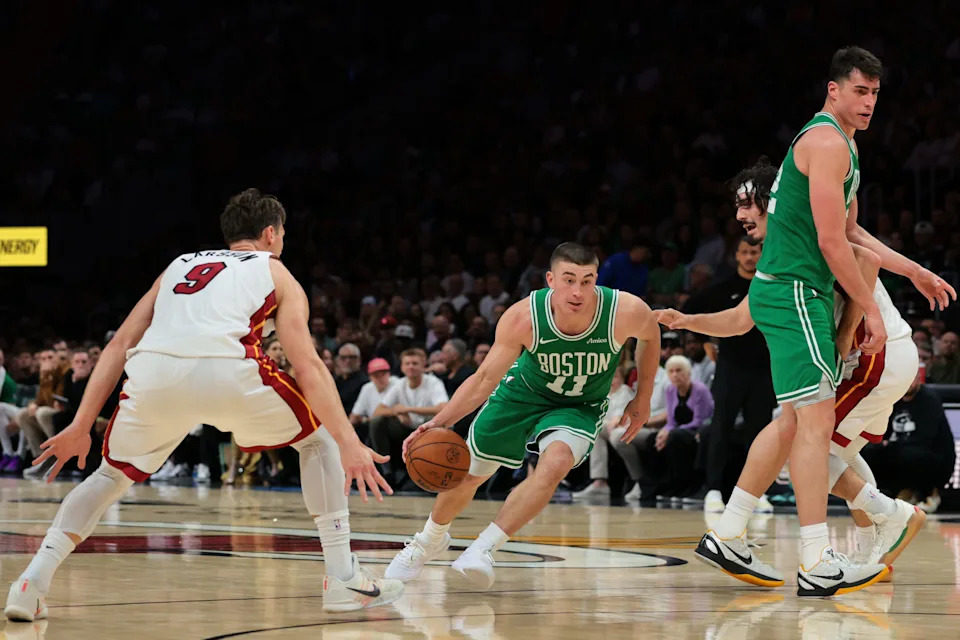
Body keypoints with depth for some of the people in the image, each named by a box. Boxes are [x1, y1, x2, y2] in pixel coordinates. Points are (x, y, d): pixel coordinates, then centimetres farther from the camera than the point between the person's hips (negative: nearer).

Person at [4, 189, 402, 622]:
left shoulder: (179, 266, 35)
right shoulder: (276, 276, 25)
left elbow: (119, 346, 27)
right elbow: (308, 366, 10)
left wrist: (81, 427, 27)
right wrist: (349, 445, 5)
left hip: (153, 372, 4)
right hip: (227, 372, -3)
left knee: (114, 474, 28)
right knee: (319, 438, 21)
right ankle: (343, 579, 14)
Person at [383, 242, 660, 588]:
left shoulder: (627, 311, -32)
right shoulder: (523, 317, -32)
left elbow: (650, 336, -5)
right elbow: (486, 378, -21)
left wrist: (643, 399, 0)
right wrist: (440, 422, -35)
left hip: (581, 407, -1)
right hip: (524, 391, 1)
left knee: (555, 464, -32)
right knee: (468, 473, 10)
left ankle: (484, 548, -24)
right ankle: (431, 539, 42)